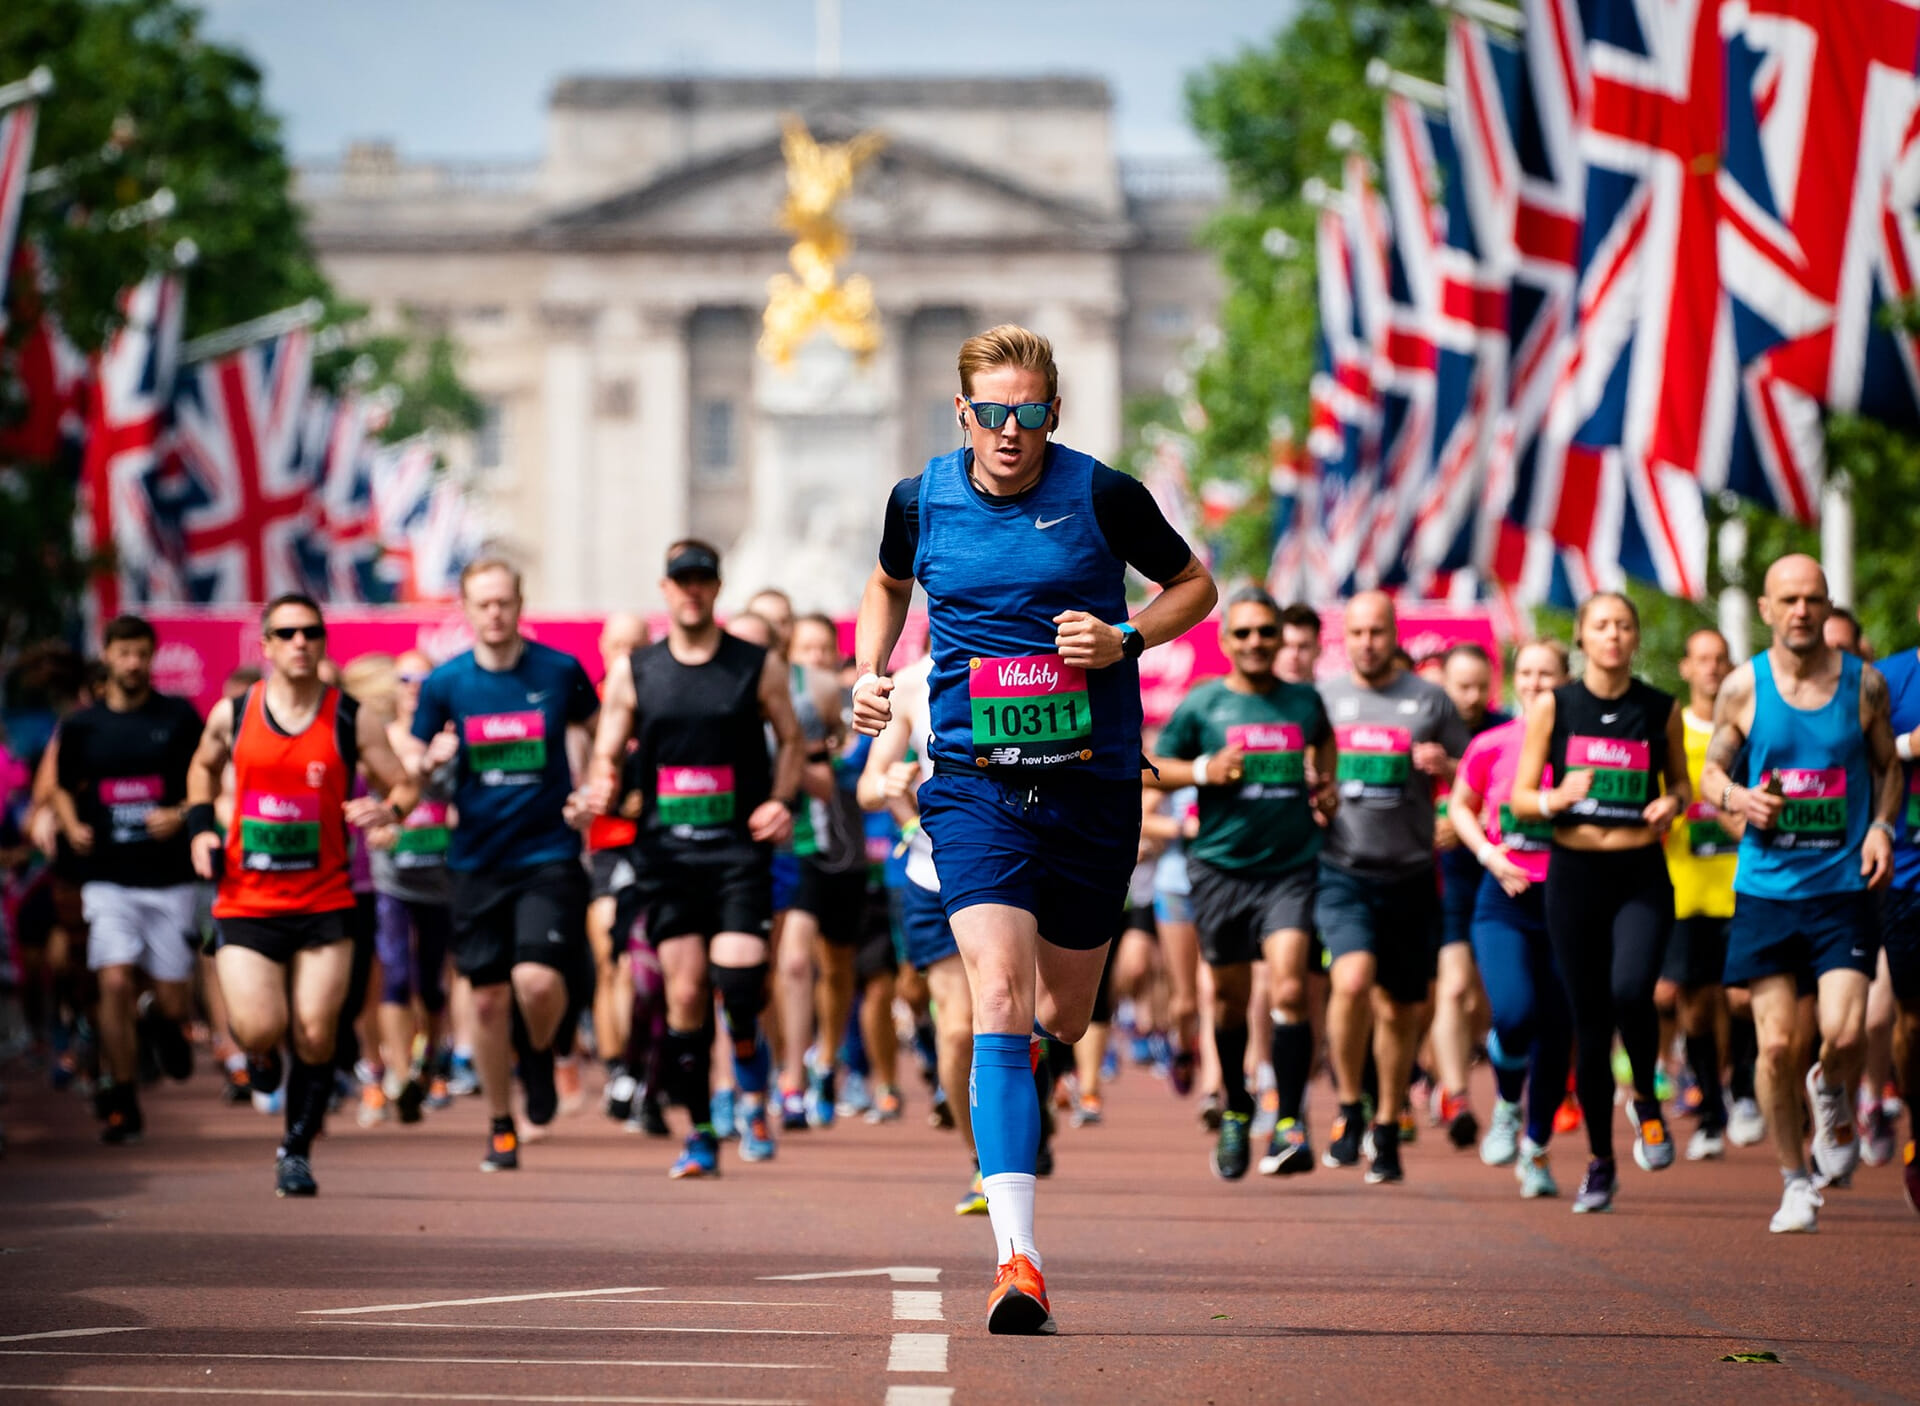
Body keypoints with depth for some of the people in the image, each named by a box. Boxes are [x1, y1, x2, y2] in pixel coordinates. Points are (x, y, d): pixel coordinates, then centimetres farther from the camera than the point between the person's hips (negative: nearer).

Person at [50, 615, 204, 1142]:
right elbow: (63, 789, 17)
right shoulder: (81, 725, 6)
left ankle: (160, 1020, 42)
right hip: (108, 877, 0)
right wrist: (72, 826, -3)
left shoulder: (179, 717, 2)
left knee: (174, 999, 3)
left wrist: (180, 816, -14)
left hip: (170, 876, 0)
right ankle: (122, 1105, -4)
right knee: (115, 983, -15)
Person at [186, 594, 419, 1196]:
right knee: (260, 1031, -12)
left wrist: (389, 808, -17)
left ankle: (296, 1151, 14)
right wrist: (201, 825, 6)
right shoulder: (232, 715, 3)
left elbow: (404, 784, 5)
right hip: (246, 901, 0)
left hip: (325, 903, 0)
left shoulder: (352, 718, -2)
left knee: (316, 1035, -5)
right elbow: (203, 768, 23)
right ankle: (264, 1054, 26)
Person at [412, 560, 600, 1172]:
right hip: (478, 860, 2)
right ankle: (500, 1126, 22)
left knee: (538, 980, -19)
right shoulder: (445, 683, 0)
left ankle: (538, 1054, 16)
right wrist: (434, 758, -13)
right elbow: (414, 765, 8)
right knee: (488, 998, 5)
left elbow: (587, 727, 17)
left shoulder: (560, 671, -3)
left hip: (549, 852, -2)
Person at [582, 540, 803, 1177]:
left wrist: (781, 801, -4)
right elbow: (607, 755, 11)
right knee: (684, 992, -2)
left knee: (738, 976, -17)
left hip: (739, 845, -2)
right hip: (666, 849, 2)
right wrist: (599, 791, -11)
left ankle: (753, 1094, 12)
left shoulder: (759, 667, 5)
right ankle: (700, 1134, 9)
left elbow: (789, 740, 13)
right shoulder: (632, 672, 9)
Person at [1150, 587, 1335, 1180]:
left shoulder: (1305, 701, 7)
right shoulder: (1202, 704, 1)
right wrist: (1203, 770, -11)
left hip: (1291, 868, 0)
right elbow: (1152, 767, 6)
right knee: (1230, 997, 11)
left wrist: (1326, 786, 13)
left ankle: (1290, 1123, -14)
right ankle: (1235, 1110, 33)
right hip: (1222, 868, 0)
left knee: (1289, 989, -17)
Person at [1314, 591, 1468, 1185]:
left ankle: (1387, 1130, 25)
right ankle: (1349, 1109, -5)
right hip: (1341, 869, -1)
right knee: (1353, 979, -23)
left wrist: (1445, 767, -12)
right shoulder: (1321, 697, 8)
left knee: (1400, 1009, 8)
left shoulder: (1429, 700, 6)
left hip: (1409, 874, 1)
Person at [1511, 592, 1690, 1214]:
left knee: (1631, 992, -26)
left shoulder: (1661, 709, 4)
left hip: (1642, 876, -1)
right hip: (1574, 874, 1)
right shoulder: (1553, 706, 2)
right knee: (1590, 1020, 2)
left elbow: (1682, 784, 17)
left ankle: (1647, 1100, 3)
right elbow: (1520, 797, 4)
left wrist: (1672, 803, -6)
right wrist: (1555, 799, -18)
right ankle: (1600, 1161, 18)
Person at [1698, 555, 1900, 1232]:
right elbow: (1712, 771, 10)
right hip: (1766, 888, 0)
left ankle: (1833, 1099, 22)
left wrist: (1881, 826, -3)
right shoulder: (1743, 687, 0)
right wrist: (1735, 796, -13)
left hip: (1844, 887, 0)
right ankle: (1795, 1181, 15)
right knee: (1777, 1043, -3)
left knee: (1845, 1034, -15)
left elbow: (1889, 765, 15)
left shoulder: (1864, 684, 2)